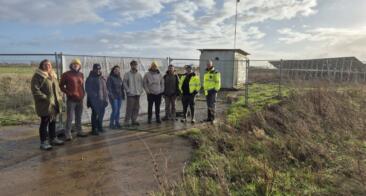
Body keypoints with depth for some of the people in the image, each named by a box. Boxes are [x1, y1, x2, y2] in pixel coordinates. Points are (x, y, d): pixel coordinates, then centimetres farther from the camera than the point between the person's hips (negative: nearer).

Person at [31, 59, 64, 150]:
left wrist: (59, 97, 11)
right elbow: (35, 90, -16)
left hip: (54, 103, 8)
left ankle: (53, 139, 28)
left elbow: (57, 88, 24)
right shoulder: (38, 76, -9)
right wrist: (45, 98, -21)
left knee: (53, 122, 16)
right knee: (44, 122, -1)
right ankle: (43, 142, 8)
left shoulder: (53, 75, 16)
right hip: (45, 104, -7)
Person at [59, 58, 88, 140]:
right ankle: (68, 134, 4)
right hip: (71, 100, -5)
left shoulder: (81, 74, 13)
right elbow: (61, 86, 1)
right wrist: (68, 93, -11)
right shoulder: (66, 74, -1)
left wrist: (83, 94, 5)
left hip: (80, 99, 5)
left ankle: (79, 131, 23)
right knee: (70, 118, -4)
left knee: (79, 117, 13)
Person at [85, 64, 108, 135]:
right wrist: (94, 96, -15)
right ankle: (94, 129, 4)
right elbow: (88, 89, -10)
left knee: (101, 113, 13)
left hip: (102, 100, 7)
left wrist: (105, 97, 12)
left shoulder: (102, 78, 15)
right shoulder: (90, 78, -6)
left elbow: (105, 88, 19)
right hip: (94, 100, -7)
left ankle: (99, 127, 28)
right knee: (95, 114, -5)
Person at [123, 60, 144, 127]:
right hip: (131, 94, -5)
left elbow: (141, 83, 16)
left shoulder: (139, 74, 12)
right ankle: (126, 122, 1)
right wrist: (128, 90, -11)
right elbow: (124, 83, -4)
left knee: (136, 108, 9)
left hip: (138, 93, 5)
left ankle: (134, 120, 20)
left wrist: (141, 90, 3)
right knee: (129, 108, -7)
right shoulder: (127, 74, -1)